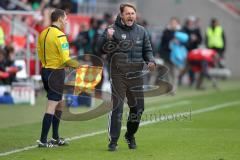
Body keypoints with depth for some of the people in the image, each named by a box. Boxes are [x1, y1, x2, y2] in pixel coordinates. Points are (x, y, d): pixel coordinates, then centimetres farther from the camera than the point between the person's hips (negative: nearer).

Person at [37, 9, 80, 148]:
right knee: (51, 107, -5)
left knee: (59, 104, 20)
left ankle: (56, 138, 24)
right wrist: (76, 64, -3)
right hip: (56, 73, -9)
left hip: (45, 70, 9)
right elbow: (66, 60, -19)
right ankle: (43, 140, -4)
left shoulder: (43, 34, 8)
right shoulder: (60, 36, -16)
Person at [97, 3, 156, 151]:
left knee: (138, 108, 9)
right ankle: (113, 140, -2)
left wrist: (151, 61, -2)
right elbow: (101, 49, -7)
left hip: (136, 75, 4)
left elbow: (147, 50, 17)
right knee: (117, 108, -7)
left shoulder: (141, 31, 10)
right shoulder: (113, 30, -2)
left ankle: (130, 135, 30)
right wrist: (107, 38, -26)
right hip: (118, 75, -4)